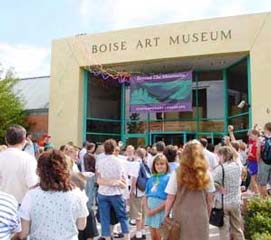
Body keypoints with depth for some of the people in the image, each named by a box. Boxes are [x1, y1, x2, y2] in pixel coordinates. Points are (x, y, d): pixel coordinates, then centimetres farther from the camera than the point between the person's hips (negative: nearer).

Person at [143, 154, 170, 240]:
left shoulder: (168, 178, -6)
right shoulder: (151, 178, 11)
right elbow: (145, 196, 13)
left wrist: (155, 210, -14)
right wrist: (146, 209, -4)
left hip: (161, 210, -5)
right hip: (150, 210, 5)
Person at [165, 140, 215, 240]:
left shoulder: (177, 173, -9)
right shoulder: (206, 174, -2)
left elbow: (170, 199, -5)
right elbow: (210, 200, 6)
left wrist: (166, 216, 7)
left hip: (181, 218, -2)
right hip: (201, 218, 2)